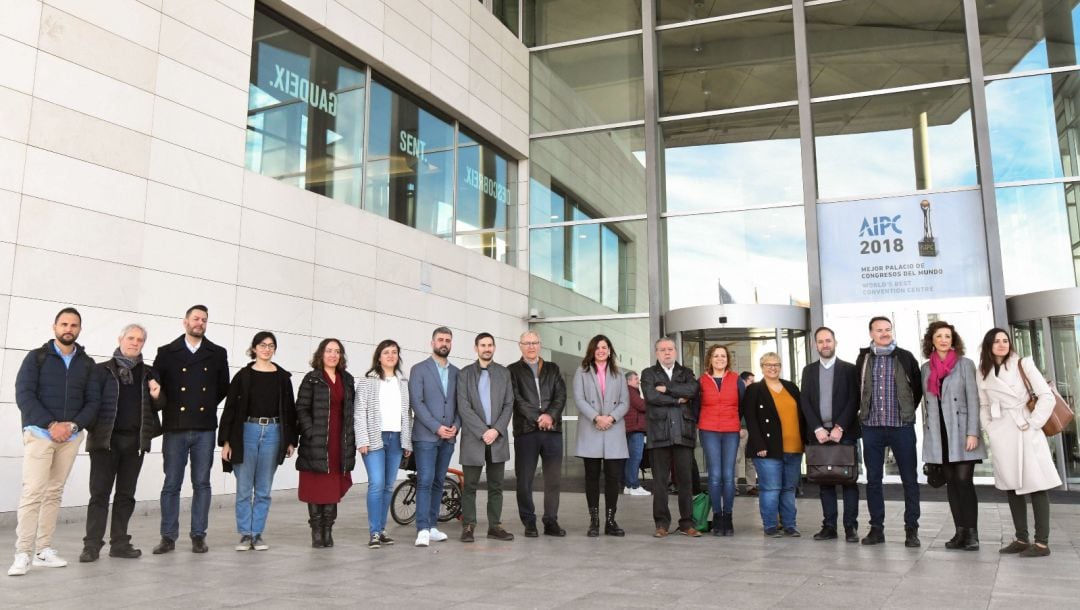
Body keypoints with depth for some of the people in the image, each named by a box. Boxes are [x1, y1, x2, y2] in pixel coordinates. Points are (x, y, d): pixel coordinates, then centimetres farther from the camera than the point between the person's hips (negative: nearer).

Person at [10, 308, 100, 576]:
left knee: (54, 493, 5)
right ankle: (23, 553, -7)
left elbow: (93, 400, 6)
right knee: (33, 492, -10)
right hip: (39, 433, -3)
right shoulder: (36, 357, 2)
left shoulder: (87, 363, 10)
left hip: (71, 436, 3)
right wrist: (51, 425, -16)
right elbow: (24, 394, -7)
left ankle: (43, 550, 10)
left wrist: (74, 425, -11)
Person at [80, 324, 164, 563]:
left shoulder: (148, 373, 12)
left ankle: (119, 543, 14)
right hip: (106, 438, -3)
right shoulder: (102, 370, 3)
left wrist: (157, 396, -7)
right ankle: (92, 545, 2)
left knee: (126, 494, 8)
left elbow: (157, 406, 14)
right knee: (100, 493, -1)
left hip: (136, 441, 3)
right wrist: (92, 427, -16)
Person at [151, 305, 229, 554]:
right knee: (171, 484, 4)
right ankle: (168, 537, 12)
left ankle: (198, 536, 13)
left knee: (202, 484, 5)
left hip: (205, 428, 1)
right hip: (175, 428, -1)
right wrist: (169, 406, -1)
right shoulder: (167, 352, 4)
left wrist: (209, 405, 7)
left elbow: (223, 386, 13)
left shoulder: (217, 354, 7)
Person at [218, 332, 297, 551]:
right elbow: (230, 408, 1)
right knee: (244, 489, 3)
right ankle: (245, 535, 13)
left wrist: (290, 440, 5)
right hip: (246, 432, -1)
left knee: (264, 489, 7)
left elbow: (289, 409, 7)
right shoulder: (243, 376, 1)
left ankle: (258, 534, 16)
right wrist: (225, 441, -4)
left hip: (273, 433, 1)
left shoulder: (283, 377, 5)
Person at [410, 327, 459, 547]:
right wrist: (437, 427, -14)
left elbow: (460, 403, 12)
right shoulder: (419, 370, 0)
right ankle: (423, 530, -8)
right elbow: (416, 402, -9)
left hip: (448, 437, 5)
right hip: (426, 436, -4)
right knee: (425, 482, -9)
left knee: (438, 483, 8)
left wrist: (456, 425, -5)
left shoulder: (456, 372, 13)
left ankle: (432, 526, 14)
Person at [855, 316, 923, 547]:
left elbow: (918, 388, 10)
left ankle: (911, 529, 11)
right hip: (871, 427, 2)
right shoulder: (863, 358, 6)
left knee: (909, 479, 2)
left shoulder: (905, 357, 1)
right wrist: (865, 412, 11)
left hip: (901, 426, -1)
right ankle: (876, 528, 14)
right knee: (873, 479, 5)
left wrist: (908, 411, 10)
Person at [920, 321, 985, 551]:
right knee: (951, 482, 6)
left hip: (960, 431, -4)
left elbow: (973, 399, -5)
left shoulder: (965, 364, 0)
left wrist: (972, 433, -13)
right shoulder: (926, 368, 11)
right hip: (938, 433, 4)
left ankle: (972, 533, -1)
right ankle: (960, 532, 11)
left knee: (964, 481, -8)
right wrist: (927, 432, 10)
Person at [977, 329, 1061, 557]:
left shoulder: (1023, 365, -2)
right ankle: (1021, 539, 17)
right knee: (1012, 487, 9)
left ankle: (1042, 542, 1)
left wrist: (1032, 424, -10)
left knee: (1036, 485, -3)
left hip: (1025, 431, -4)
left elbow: (1047, 397, -6)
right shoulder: (983, 373, 9)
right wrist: (989, 429, 3)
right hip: (1001, 435, 4)